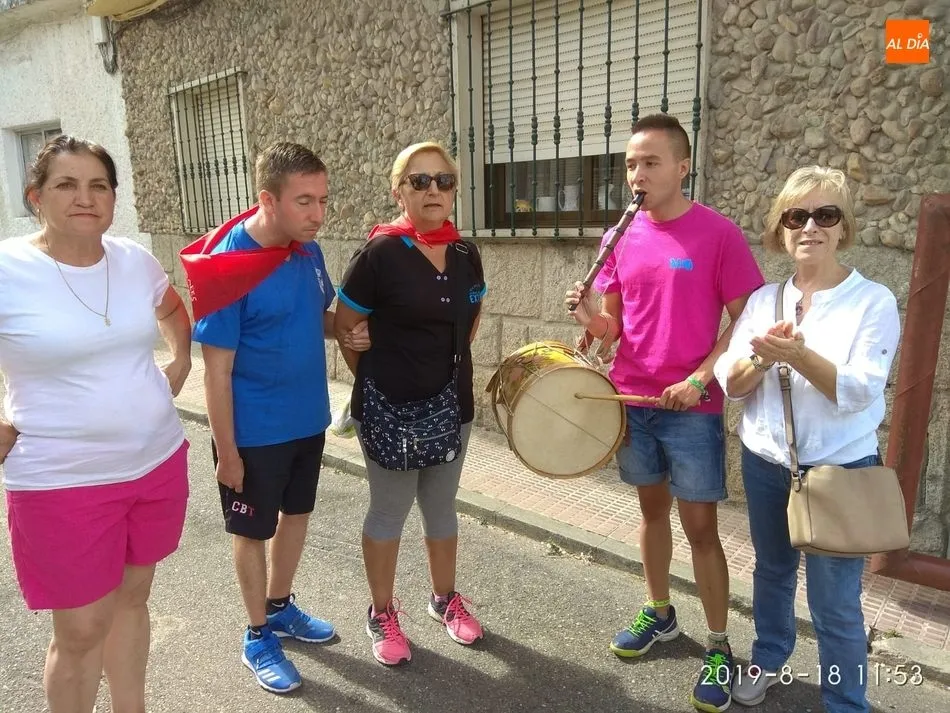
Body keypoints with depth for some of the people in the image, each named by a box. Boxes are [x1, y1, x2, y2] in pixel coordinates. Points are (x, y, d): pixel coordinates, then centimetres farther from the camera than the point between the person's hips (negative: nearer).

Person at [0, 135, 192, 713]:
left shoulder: (136, 260, 1)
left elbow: (175, 313, 22)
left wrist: (180, 366, 11)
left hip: (159, 462, 5)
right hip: (62, 482, -4)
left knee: (132, 597, 20)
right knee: (82, 629, 8)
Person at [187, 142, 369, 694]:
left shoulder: (309, 251, -3)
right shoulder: (228, 265, -22)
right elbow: (217, 369, -19)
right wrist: (226, 451, -16)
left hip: (308, 419, 7)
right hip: (254, 431, -6)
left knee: (296, 513, 21)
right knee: (253, 530, 13)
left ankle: (280, 607, 45)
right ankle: (259, 637, 34)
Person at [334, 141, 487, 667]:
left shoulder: (466, 254, 1)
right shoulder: (379, 253, -15)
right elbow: (346, 329, -7)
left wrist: (446, 366, 12)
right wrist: (378, 377, 3)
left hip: (452, 405, 5)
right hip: (389, 409, -5)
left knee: (441, 507, 19)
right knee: (389, 511, 10)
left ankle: (444, 599, 39)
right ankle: (382, 614, 31)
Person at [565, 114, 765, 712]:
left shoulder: (718, 234, -10)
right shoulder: (624, 237, 5)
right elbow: (615, 327, 9)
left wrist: (699, 379, -17)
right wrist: (591, 317, -13)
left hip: (692, 409, -5)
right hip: (631, 402, 5)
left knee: (700, 527, 4)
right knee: (653, 510, 18)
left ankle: (719, 649, 22)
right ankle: (659, 613, 37)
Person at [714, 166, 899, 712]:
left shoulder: (874, 301, -9)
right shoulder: (763, 299, 2)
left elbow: (859, 392, -18)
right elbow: (731, 383, -3)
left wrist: (798, 355, -33)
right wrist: (762, 360, -23)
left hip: (840, 469, -4)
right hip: (764, 462, 4)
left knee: (835, 601, 2)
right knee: (772, 570, 22)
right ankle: (769, 658, 45)